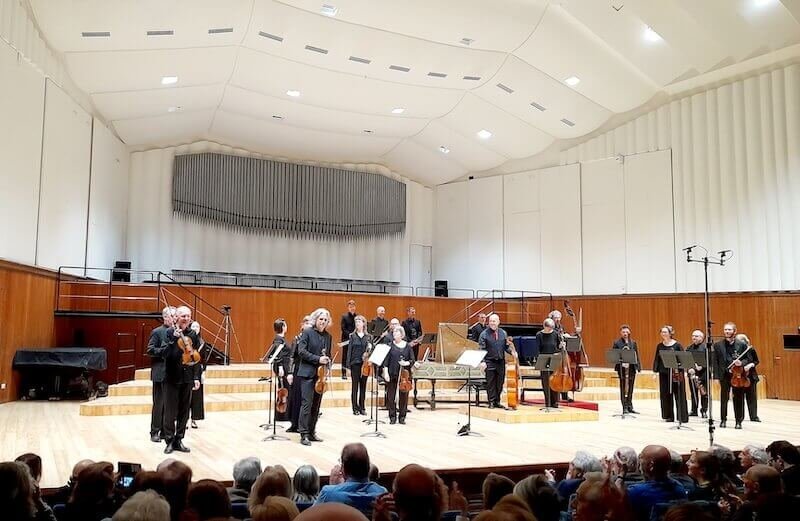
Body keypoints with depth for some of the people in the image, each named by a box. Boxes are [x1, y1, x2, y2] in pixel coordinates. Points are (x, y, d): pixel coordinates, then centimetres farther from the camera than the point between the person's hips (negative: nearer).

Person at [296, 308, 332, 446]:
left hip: (320, 375, 6)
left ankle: (311, 432, 16)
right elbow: (301, 351, -12)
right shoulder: (307, 332, -4)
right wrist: (318, 359, -18)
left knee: (316, 405, 8)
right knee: (307, 403, -10)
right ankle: (304, 434, -5)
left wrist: (327, 360, -1)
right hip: (307, 373, -6)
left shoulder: (328, 336, 12)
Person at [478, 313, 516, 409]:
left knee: (500, 383, 9)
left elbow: (506, 346, 12)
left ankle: (497, 402, 20)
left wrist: (511, 351, -8)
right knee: (490, 383, 1)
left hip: (501, 361, 4)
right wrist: (482, 361, -17)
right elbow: (481, 349, -8)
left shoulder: (503, 333, 7)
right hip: (490, 362, -4)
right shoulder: (484, 334, -6)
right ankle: (491, 402, 9)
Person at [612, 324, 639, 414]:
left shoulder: (633, 342, 9)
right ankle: (625, 407, 6)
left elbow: (637, 355, 9)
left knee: (630, 388, 9)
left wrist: (638, 366, 3)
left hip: (632, 367, 3)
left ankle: (630, 406, 17)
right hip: (622, 368, -3)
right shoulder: (617, 343, 1)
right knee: (623, 387, 1)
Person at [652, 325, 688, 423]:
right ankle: (669, 416, 16)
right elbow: (657, 359, 10)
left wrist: (680, 370, -16)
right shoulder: (660, 346, 7)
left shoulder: (677, 345, -6)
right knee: (665, 395, 7)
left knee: (679, 395, -1)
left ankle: (683, 417, 5)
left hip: (676, 373, -4)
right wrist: (655, 370, 3)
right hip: (664, 373, 4)